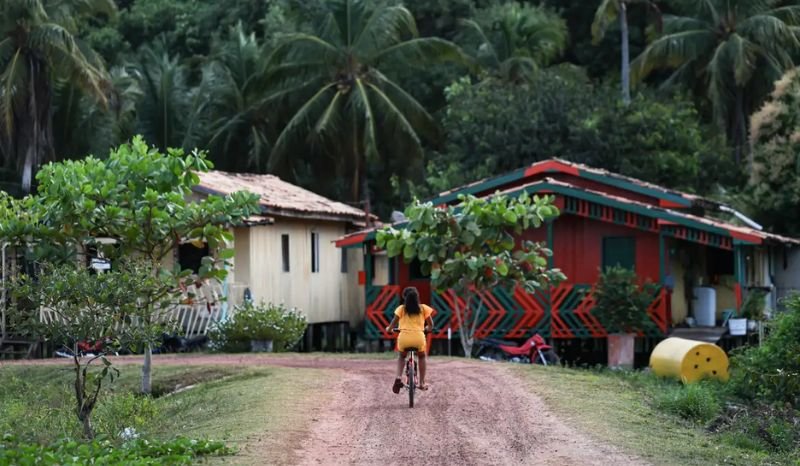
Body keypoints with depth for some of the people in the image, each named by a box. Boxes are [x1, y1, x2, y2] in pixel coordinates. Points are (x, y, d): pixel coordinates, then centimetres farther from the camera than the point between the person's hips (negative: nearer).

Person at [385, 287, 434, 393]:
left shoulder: (401, 308, 6)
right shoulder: (423, 308, 9)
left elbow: (394, 322, 1)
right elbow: (430, 325, 11)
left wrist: (389, 329, 23)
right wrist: (427, 328, 34)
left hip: (404, 337, 0)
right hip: (419, 337, 0)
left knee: (401, 356, 32)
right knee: (422, 356, 32)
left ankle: (398, 377, 7)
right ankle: (422, 383, 26)